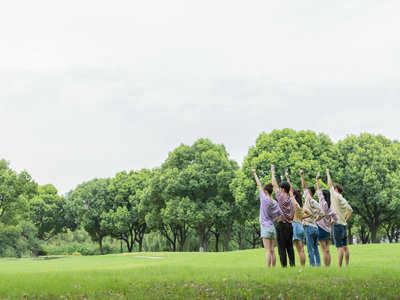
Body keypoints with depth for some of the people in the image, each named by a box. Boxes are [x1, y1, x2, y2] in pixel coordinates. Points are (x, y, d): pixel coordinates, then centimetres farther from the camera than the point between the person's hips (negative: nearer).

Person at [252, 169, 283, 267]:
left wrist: (255, 173, 9)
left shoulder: (264, 199, -9)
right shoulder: (275, 203, 7)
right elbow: (281, 215, 11)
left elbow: (259, 185, 0)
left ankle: (267, 268, -11)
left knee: (268, 250, -9)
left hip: (265, 227, -6)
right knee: (272, 250, 8)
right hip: (272, 228, 6)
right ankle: (273, 267, 9)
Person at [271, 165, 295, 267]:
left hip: (282, 225, -7)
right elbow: (292, 216, 15)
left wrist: (273, 172, 7)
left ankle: (284, 265, -7)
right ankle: (292, 264, 6)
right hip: (290, 225, 7)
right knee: (290, 246, 7)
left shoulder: (281, 197, -8)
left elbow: (274, 185, -2)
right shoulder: (291, 202, 13)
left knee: (282, 247, -5)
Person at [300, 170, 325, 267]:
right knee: (316, 249, 10)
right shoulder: (317, 204, 13)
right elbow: (322, 215, 19)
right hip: (315, 228, 8)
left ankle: (313, 266, -10)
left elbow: (304, 187, -6)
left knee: (310, 250, -7)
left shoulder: (309, 200, -7)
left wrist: (302, 175, 0)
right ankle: (318, 265, 9)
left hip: (309, 227, -8)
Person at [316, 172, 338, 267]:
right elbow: (336, 218, 13)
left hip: (321, 228, -7)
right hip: (327, 230, 7)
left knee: (324, 250, -7)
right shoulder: (330, 207, 9)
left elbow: (319, 191, -6)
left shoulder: (323, 203, -8)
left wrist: (317, 179, -3)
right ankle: (328, 266, 7)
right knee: (327, 250, 7)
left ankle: (326, 267, -9)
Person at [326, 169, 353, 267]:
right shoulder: (344, 200, 14)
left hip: (337, 225, -8)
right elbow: (350, 211, 26)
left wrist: (327, 172, 2)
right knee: (345, 246, 8)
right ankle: (346, 265, 11)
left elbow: (330, 184, -7)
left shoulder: (336, 197, -8)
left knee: (340, 247, -10)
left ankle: (339, 266, -12)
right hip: (343, 225, 8)